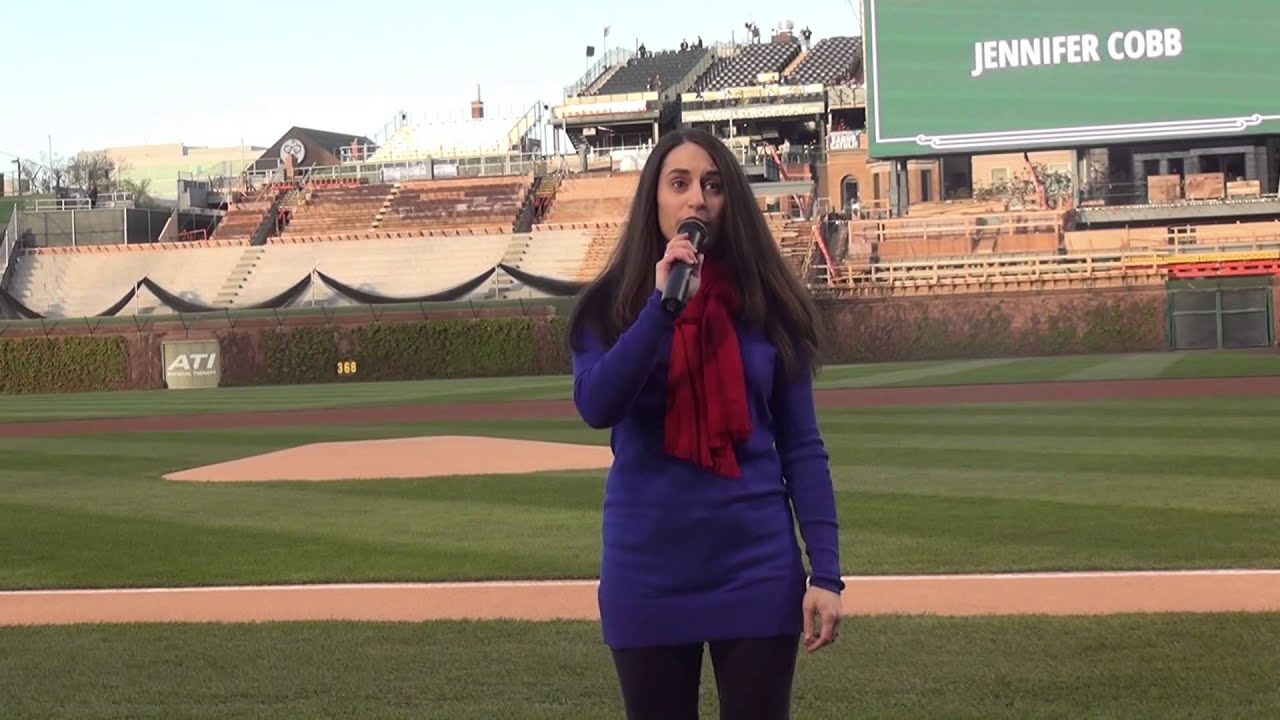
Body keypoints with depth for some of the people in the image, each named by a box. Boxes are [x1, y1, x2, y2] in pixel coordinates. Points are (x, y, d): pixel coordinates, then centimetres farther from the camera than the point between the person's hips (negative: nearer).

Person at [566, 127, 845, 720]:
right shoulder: (610, 305, 1)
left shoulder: (767, 304, 1)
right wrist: (663, 305, -23)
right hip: (648, 571, 0)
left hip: (756, 568, 0)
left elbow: (802, 448, 0)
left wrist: (825, 572, -7)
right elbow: (595, 407, -17)